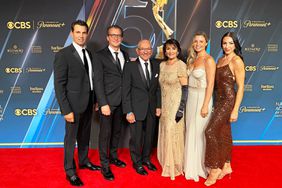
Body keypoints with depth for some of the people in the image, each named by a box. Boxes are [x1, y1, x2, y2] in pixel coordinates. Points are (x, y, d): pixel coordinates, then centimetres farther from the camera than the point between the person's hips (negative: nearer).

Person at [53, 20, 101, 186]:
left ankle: (84, 160, 40)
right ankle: (70, 171, 25)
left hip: (88, 103, 6)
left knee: (85, 135, 20)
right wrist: (66, 110, -19)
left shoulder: (89, 53, 7)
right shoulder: (63, 55, -13)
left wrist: (95, 100, 10)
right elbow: (59, 85, -16)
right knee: (71, 138, 8)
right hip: (74, 104, -6)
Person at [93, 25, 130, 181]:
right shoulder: (100, 55, -6)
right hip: (108, 101, -5)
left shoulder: (125, 55, 11)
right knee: (105, 133, 3)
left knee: (117, 131, 17)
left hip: (121, 101, 5)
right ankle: (105, 165, 18)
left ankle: (113, 156, 36)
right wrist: (103, 104, -17)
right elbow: (98, 81, -12)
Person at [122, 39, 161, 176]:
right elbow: (125, 90, -9)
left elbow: (157, 87, 10)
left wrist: (158, 106, 5)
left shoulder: (156, 65, 5)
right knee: (136, 137, 7)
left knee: (149, 136, 16)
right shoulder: (130, 66, -8)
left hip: (152, 108, 4)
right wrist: (128, 112, -13)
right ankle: (137, 162, 30)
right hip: (137, 108, -4)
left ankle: (146, 158, 38)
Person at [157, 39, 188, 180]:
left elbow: (185, 88, -13)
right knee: (165, 133, 13)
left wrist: (181, 109, -17)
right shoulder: (162, 65, 7)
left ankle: (175, 166, 21)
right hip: (164, 105, 6)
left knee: (173, 133, 2)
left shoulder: (181, 65, -11)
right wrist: (158, 106, 10)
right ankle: (167, 163, 31)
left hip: (175, 104, -6)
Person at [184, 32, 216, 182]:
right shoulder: (192, 58, 11)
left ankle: (200, 167, 21)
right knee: (190, 131, 13)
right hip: (191, 97, 7)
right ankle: (191, 165, 30)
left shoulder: (208, 60, -12)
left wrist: (205, 105, -19)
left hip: (202, 98, -7)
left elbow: (210, 84, -16)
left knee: (199, 132, 2)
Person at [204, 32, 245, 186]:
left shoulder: (237, 61, -12)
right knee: (223, 133, 13)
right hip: (219, 100, 8)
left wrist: (235, 110, -18)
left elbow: (241, 87, -14)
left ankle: (215, 168, 4)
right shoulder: (220, 60, 12)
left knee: (211, 131, -10)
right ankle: (226, 166, 27)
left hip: (228, 100, -8)